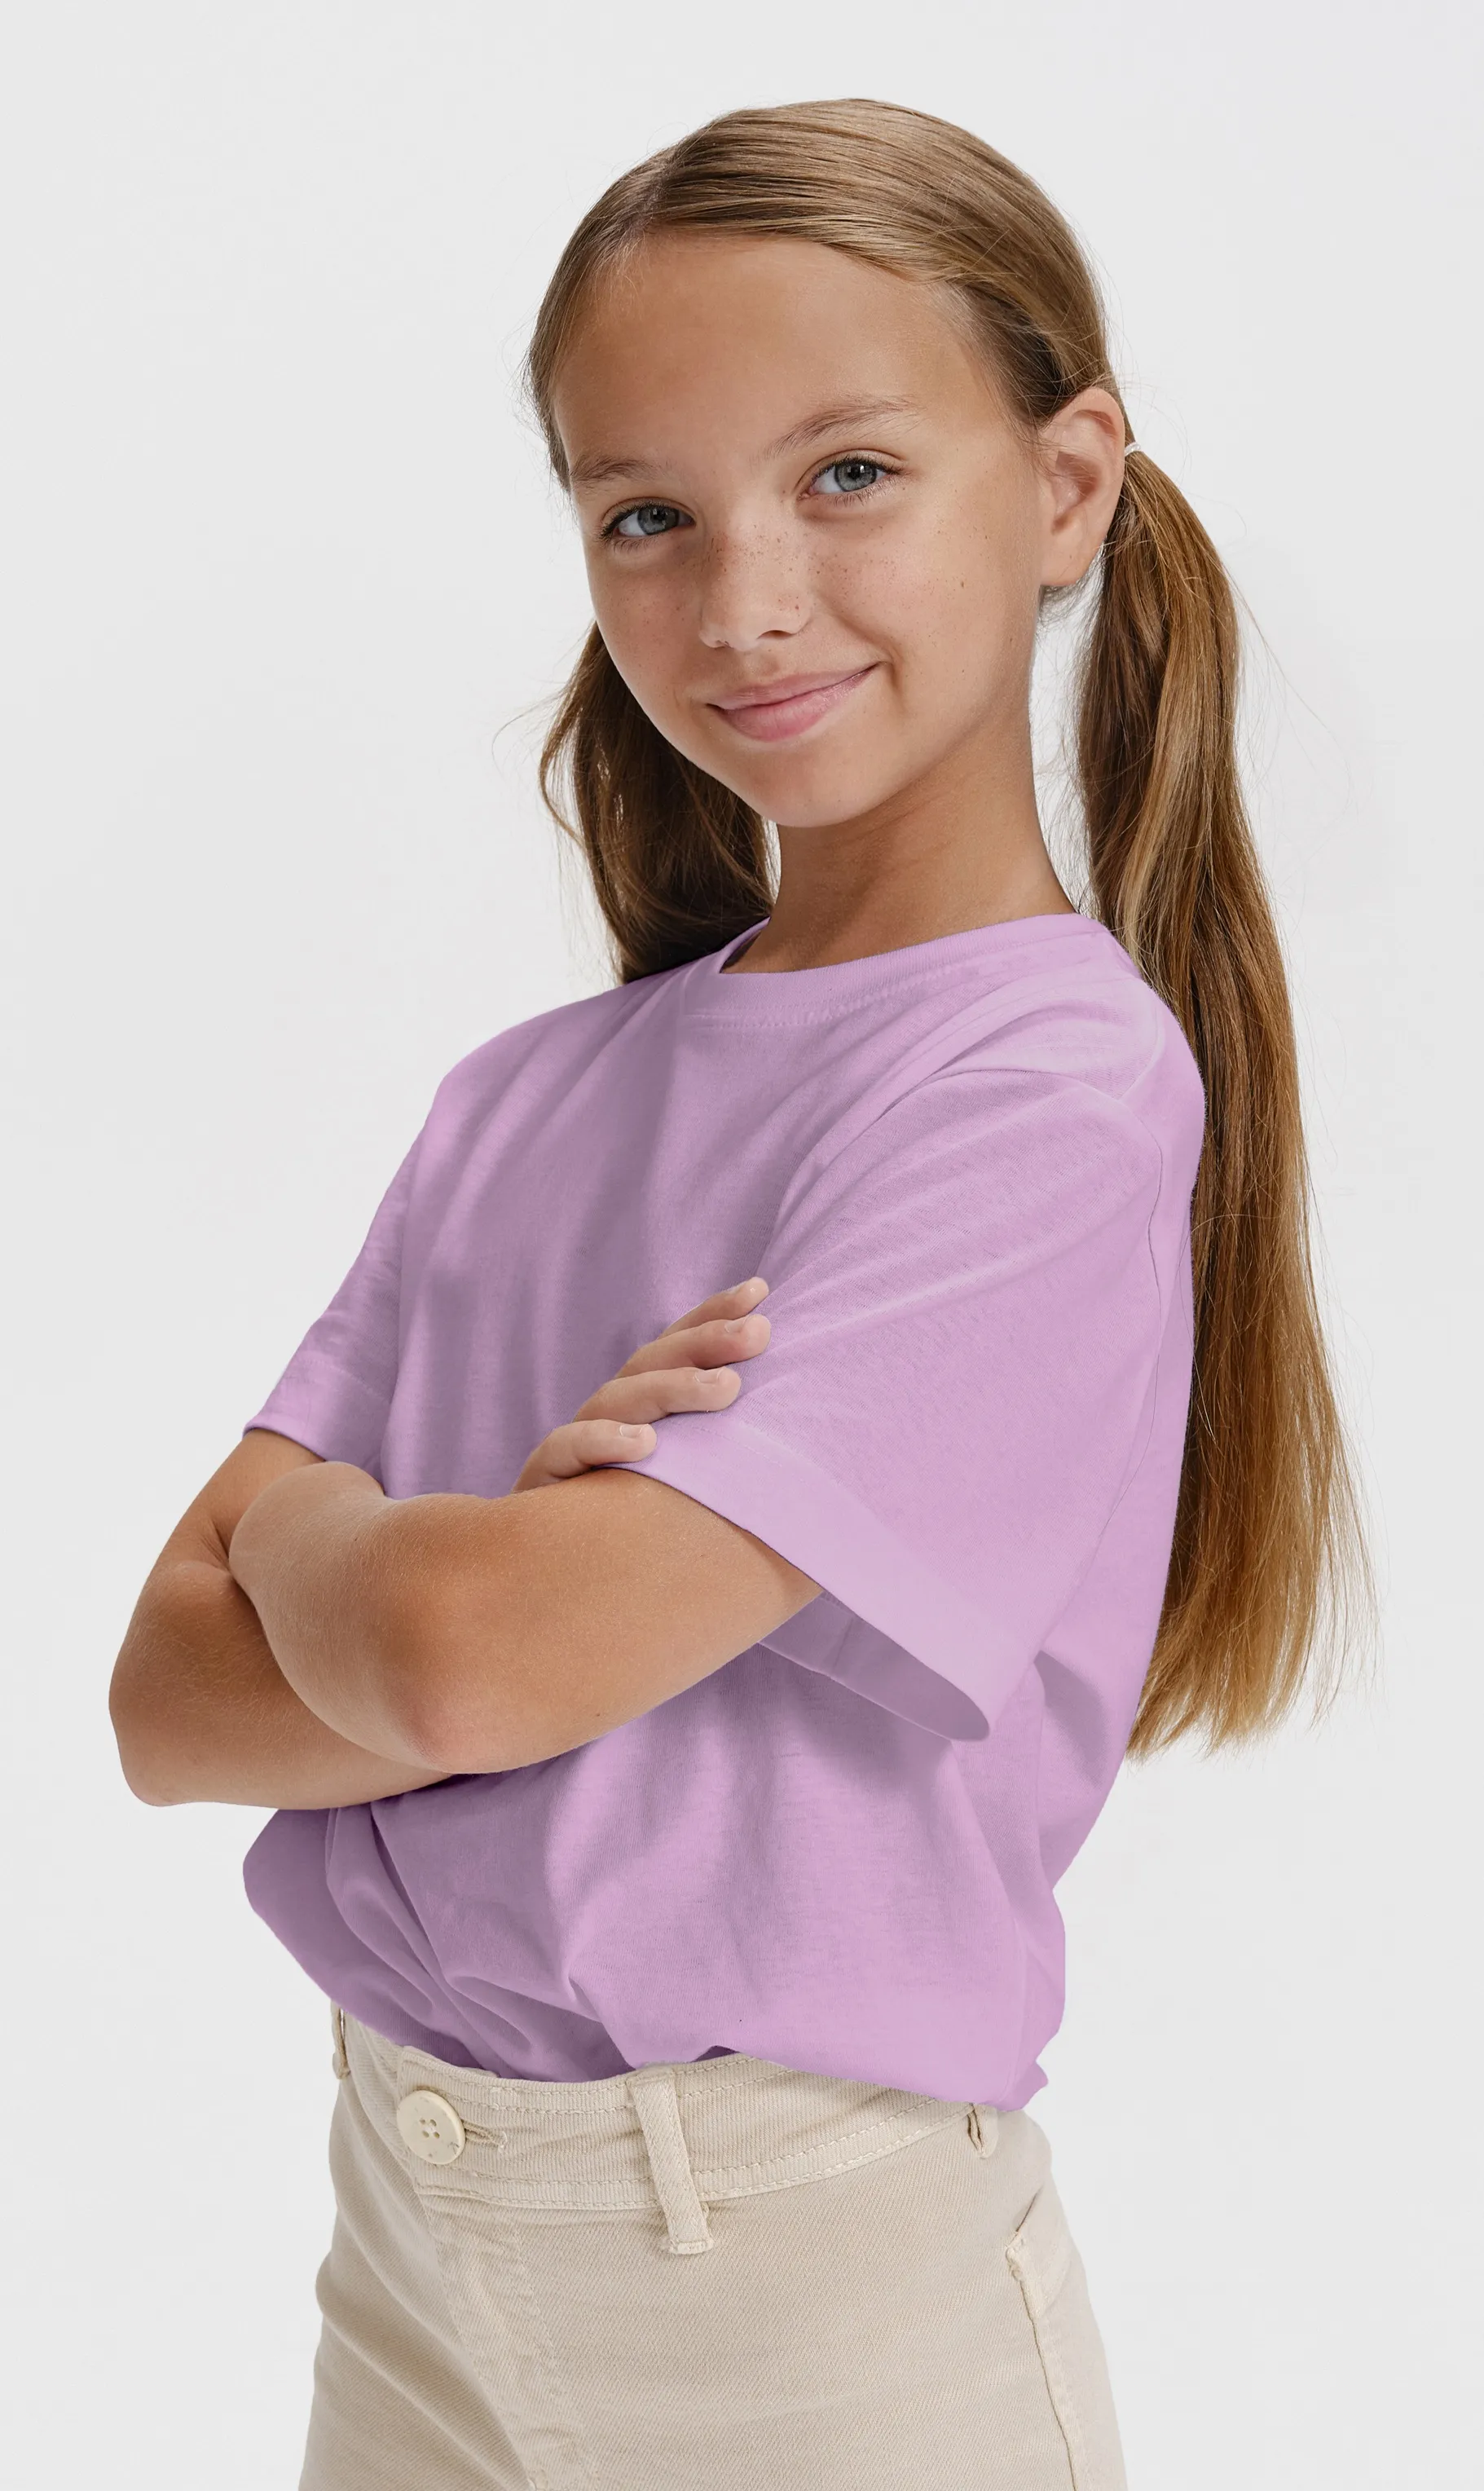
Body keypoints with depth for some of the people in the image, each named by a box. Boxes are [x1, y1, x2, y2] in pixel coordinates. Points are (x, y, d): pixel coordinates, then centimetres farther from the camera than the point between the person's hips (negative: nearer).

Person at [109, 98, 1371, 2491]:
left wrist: (307, 1517, -3)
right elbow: (169, 1701, -3)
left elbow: (469, 1657, -22)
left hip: (795, 2289, -5)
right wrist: (556, 1582, -19)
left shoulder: (1061, 1089, -16)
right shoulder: (529, 1103, 3)